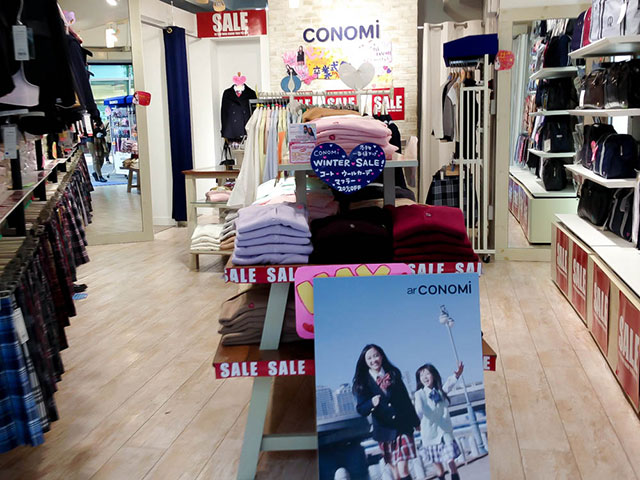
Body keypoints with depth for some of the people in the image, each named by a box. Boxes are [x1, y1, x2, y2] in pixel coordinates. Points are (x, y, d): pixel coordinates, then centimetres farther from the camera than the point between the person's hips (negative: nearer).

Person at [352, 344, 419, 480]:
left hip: (403, 427, 0)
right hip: (385, 432, 0)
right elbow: (361, 409, -9)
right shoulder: (362, 382, -4)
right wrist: (372, 403, -30)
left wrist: (415, 421, 15)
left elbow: (405, 398, 10)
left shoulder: (393, 374, 3)